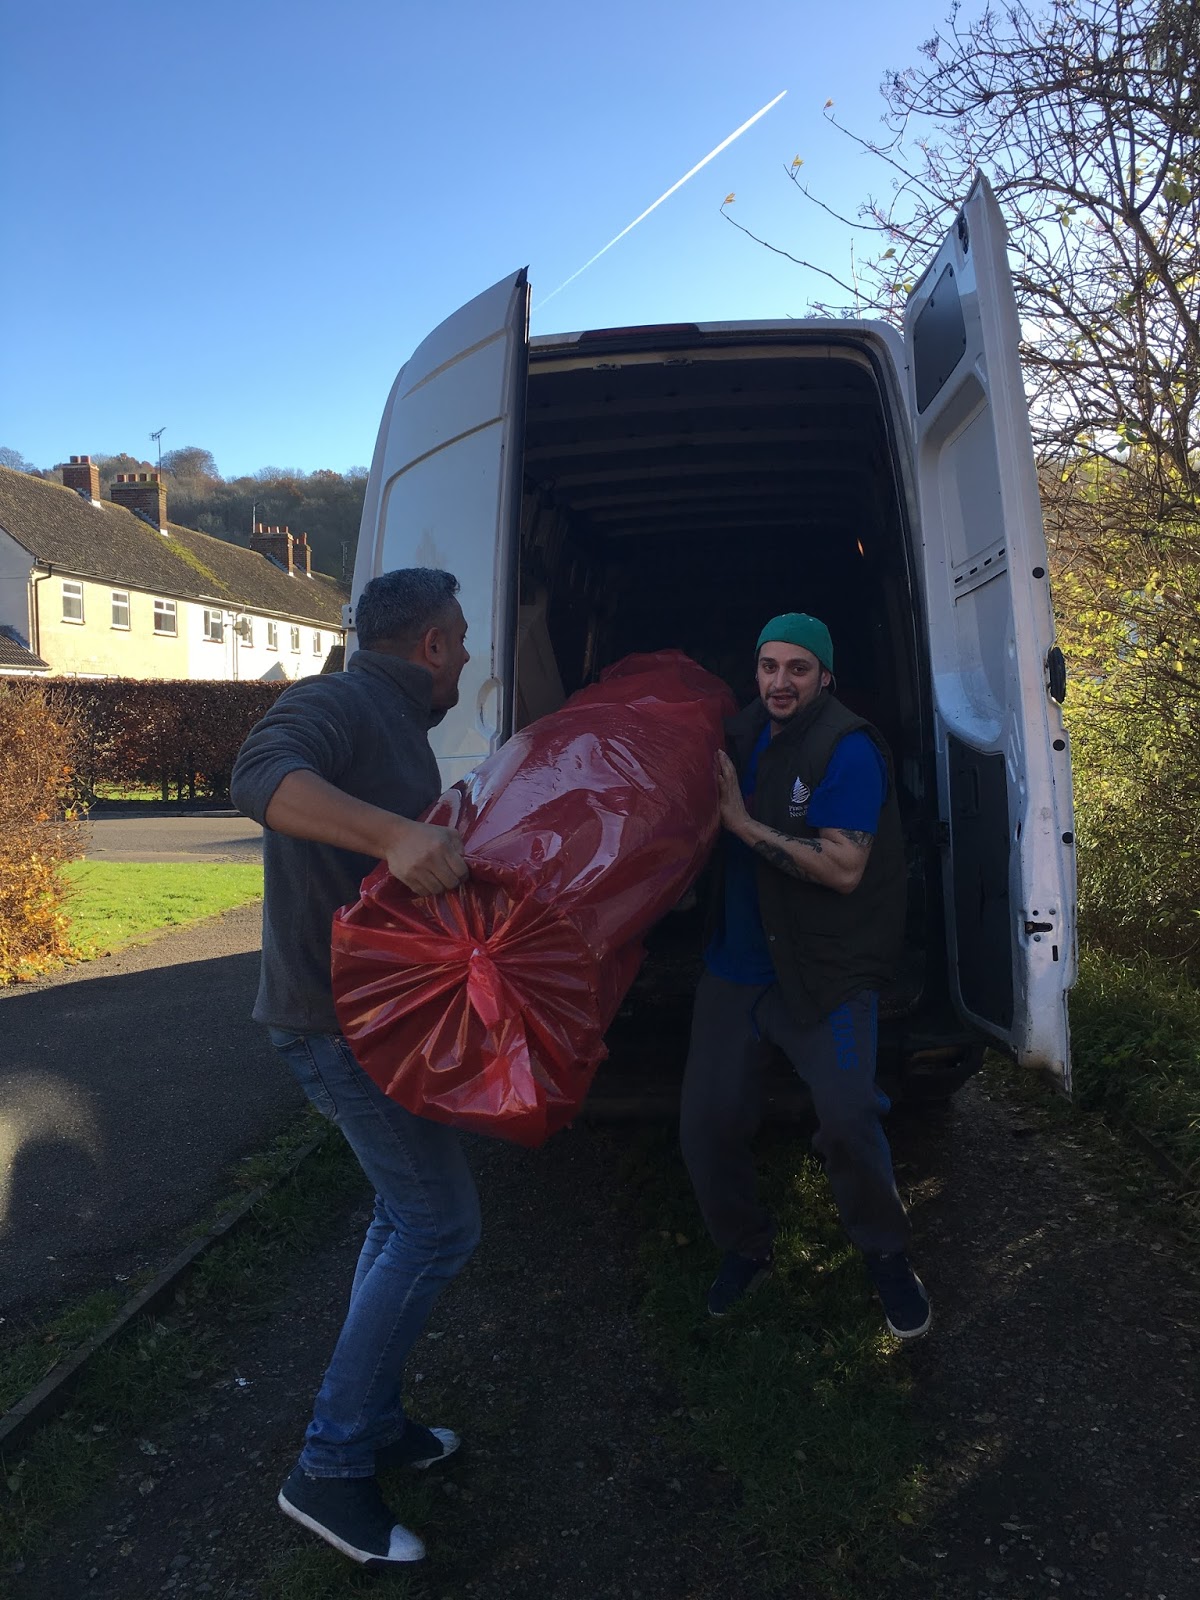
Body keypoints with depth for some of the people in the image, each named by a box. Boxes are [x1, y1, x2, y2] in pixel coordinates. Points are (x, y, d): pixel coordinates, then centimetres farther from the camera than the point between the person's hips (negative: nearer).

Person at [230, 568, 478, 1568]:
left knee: (406, 1214, 19)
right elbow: (264, 779, -37)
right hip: (339, 1019, -10)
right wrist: (396, 834, -48)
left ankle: (372, 1419, 34)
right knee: (441, 1226, -7)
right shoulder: (338, 703, -16)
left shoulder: (397, 725, 16)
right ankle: (330, 1469, 6)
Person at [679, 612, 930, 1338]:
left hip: (824, 970, -5)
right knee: (706, 1124, 3)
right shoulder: (745, 733, 6)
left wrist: (744, 824, -23)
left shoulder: (847, 749, -14)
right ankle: (746, 1248, 30)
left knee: (847, 1118, -16)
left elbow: (844, 869, -21)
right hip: (737, 963, 6)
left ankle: (888, 1255, 14)